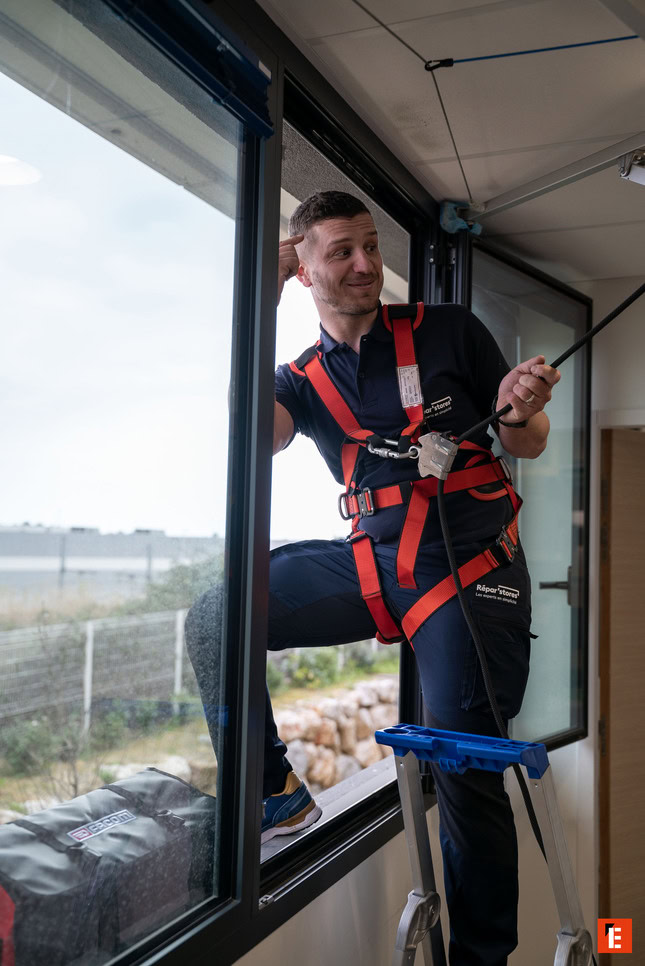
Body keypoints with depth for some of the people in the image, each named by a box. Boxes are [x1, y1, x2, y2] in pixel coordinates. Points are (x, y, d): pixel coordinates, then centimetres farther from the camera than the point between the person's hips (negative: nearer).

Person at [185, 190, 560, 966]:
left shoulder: (450, 332, 0)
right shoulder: (304, 378, 7)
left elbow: (528, 446, 8)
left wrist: (518, 412, -17)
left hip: (471, 566, -3)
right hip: (371, 560, 4)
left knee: (465, 772, -5)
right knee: (214, 617, -10)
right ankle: (275, 795, 5)